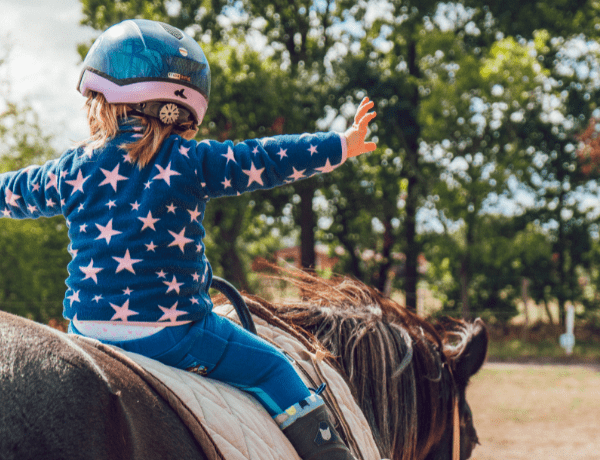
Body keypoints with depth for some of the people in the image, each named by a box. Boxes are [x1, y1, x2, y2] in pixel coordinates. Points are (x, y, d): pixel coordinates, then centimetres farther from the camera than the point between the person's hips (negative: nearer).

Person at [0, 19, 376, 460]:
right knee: (270, 366, 10)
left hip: (88, 328, 4)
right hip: (173, 330, -4)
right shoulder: (191, 161, -6)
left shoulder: (76, 167, 6)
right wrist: (342, 145, 4)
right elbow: (265, 160, -4)